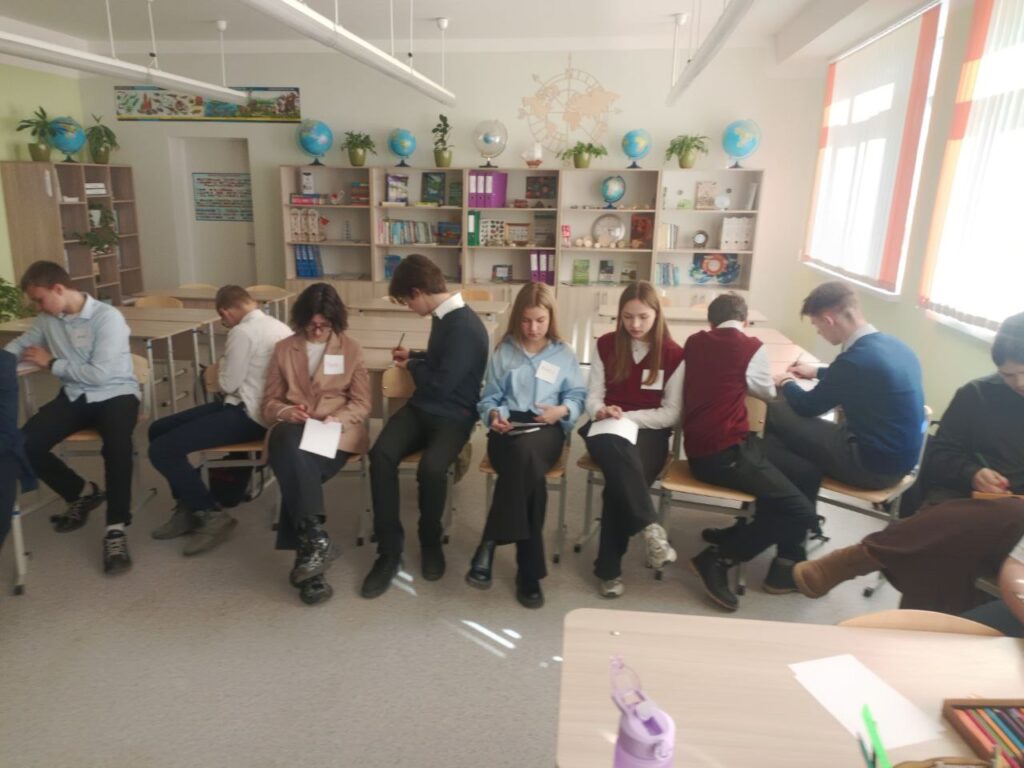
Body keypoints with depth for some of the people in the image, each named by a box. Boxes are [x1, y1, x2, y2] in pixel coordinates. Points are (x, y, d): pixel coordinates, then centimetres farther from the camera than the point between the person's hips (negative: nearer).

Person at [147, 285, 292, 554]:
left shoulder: (243, 332, -16)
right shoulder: (276, 325, 13)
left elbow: (228, 384, -12)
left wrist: (221, 366, 7)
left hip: (249, 415, -10)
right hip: (262, 408, 10)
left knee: (161, 450, -17)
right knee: (159, 429, 11)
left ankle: (211, 514, -5)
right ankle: (189, 507, 16)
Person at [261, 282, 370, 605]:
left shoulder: (351, 348, 13)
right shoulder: (284, 349, 16)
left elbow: (362, 404, 9)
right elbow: (269, 404, 15)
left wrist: (338, 418, -12)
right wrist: (288, 412, -8)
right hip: (293, 430, 1)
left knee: (296, 468, -35)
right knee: (289, 444, -38)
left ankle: (306, 551, -34)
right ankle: (315, 539, -44)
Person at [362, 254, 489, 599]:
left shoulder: (465, 327, -18)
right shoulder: (443, 316, 12)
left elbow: (440, 385, -19)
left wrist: (412, 366, -2)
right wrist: (413, 356, 29)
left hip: (453, 416, -7)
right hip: (421, 408, 8)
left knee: (430, 467, -35)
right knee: (381, 454, -22)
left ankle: (431, 541, -4)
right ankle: (389, 549, -14)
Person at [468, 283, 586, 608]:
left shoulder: (564, 354, 14)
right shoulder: (503, 352, 15)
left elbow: (577, 397, 12)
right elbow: (488, 398, 12)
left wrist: (563, 410, -10)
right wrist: (493, 415, -11)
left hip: (546, 431, 0)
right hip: (507, 430, 0)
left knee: (524, 452, -40)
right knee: (528, 465, -37)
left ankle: (491, 542, -31)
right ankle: (529, 570, -30)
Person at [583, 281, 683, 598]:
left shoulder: (673, 354, 0)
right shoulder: (606, 345, 7)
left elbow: (671, 414, -2)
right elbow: (593, 397, 8)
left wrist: (628, 417, -14)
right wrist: (602, 411, -17)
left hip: (649, 431, -1)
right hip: (608, 428, 1)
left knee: (619, 481, -33)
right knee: (616, 452, -39)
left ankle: (608, 568, -25)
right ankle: (650, 527, -39)